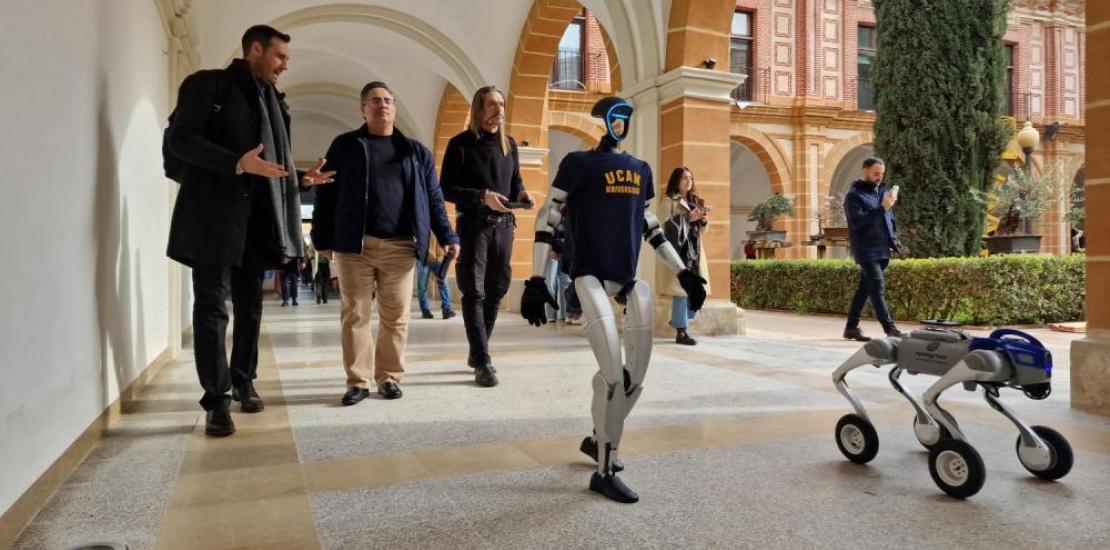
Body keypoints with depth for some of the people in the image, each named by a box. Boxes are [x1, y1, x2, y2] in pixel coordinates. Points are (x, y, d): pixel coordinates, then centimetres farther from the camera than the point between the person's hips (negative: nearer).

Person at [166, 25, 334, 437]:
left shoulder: (273, 100, 19)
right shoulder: (207, 84, 0)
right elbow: (179, 139, -11)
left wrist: (300, 178, 6)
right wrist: (237, 163, -21)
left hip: (257, 219, 6)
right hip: (214, 216, -6)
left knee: (250, 306, 12)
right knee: (212, 305, -4)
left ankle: (244, 382, 25)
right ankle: (217, 399, -1)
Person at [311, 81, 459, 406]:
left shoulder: (416, 152, 14)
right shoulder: (345, 146, 9)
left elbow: (433, 198, 12)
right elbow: (326, 195, 6)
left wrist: (447, 236, 3)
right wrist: (323, 240, 1)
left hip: (399, 246, 1)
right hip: (354, 245, -1)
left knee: (396, 316, 3)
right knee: (355, 315, 2)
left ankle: (389, 377, 15)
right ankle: (358, 380, 10)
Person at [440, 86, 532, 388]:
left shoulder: (509, 143, 12)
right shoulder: (461, 143, -5)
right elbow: (447, 189, -9)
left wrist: (521, 194, -3)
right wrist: (482, 196, -22)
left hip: (504, 225, 6)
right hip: (473, 225, -6)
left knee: (496, 290, 10)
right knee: (474, 292, -8)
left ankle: (477, 352, 23)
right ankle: (482, 362, -6)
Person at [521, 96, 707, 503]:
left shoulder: (642, 170, 17)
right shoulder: (578, 163, -1)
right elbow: (547, 218, -2)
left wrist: (684, 273, 20)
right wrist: (536, 280, -9)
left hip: (630, 279, 6)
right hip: (590, 275, -6)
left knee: (635, 375, 4)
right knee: (613, 371, -17)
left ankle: (599, 440, 30)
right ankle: (604, 471, -1)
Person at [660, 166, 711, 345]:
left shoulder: (695, 201, 22)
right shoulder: (668, 200, 1)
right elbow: (666, 225, -11)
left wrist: (703, 220, 2)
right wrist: (689, 218, -14)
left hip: (695, 250, 7)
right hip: (678, 250, -7)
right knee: (681, 290, -9)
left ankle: (678, 321, 23)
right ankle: (680, 332, -3)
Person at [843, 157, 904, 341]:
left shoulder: (882, 191, 17)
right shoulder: (854, 195, -6)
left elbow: (889, 218, 24)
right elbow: (857, 221, -19)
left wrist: (894, 240, 14)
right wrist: (882, 208, -24)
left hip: (882, 250, 8)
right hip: (867, 251, -7)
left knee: (864, 288, 11)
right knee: (878, 288, -14)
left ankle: (851, 327, 18)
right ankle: (890, 329, -16)